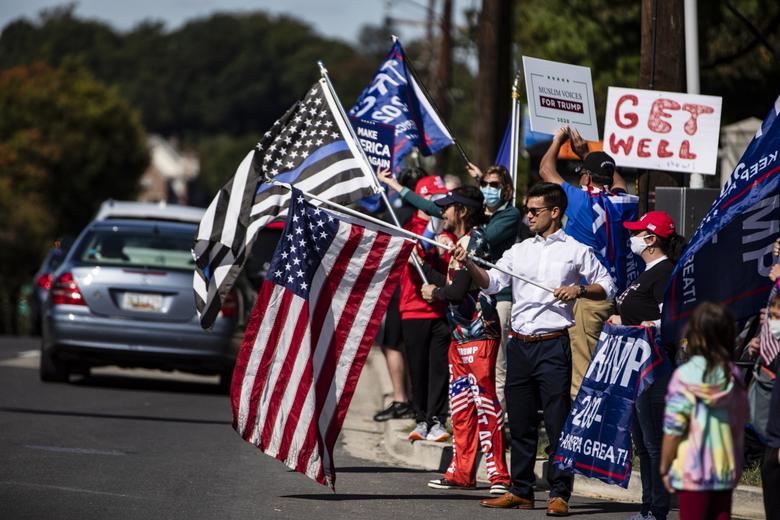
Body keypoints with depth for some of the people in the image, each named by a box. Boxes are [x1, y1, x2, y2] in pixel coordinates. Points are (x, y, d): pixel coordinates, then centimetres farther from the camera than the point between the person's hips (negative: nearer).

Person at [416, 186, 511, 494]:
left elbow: (458, 291, -19)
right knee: (461, 406, 13)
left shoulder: (474, 241, -14)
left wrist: (435, 293, 0)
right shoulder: (463, 241, 16)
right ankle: (462, 472, 19)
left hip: (479, 336, -10)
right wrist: (422, 265, 26)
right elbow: (451, 284, 19)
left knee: (484, 401, -11)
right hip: (460, 336, 10)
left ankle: (499, 474, -11)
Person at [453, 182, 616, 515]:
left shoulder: (576, 251, 2)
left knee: (557, 422, -6)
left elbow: (608, 287, 5)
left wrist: (579, 290, -12)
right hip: (519, 345, 5)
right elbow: (492, 282, 6)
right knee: (520, 422, 9)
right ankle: (520, 491, 16)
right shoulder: (520, 250, 15)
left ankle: (560, 494, -5)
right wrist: (468, 264, -10)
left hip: (552, 345, -5)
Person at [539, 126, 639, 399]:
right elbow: (616, 181, 30)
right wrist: (585, 153, 40)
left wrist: (558, 139, 22)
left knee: (583, 371, -7)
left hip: (588, 294, -6)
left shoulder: (581, 200, -9)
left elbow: (546, 170, 5)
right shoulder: (623, 203, 5)